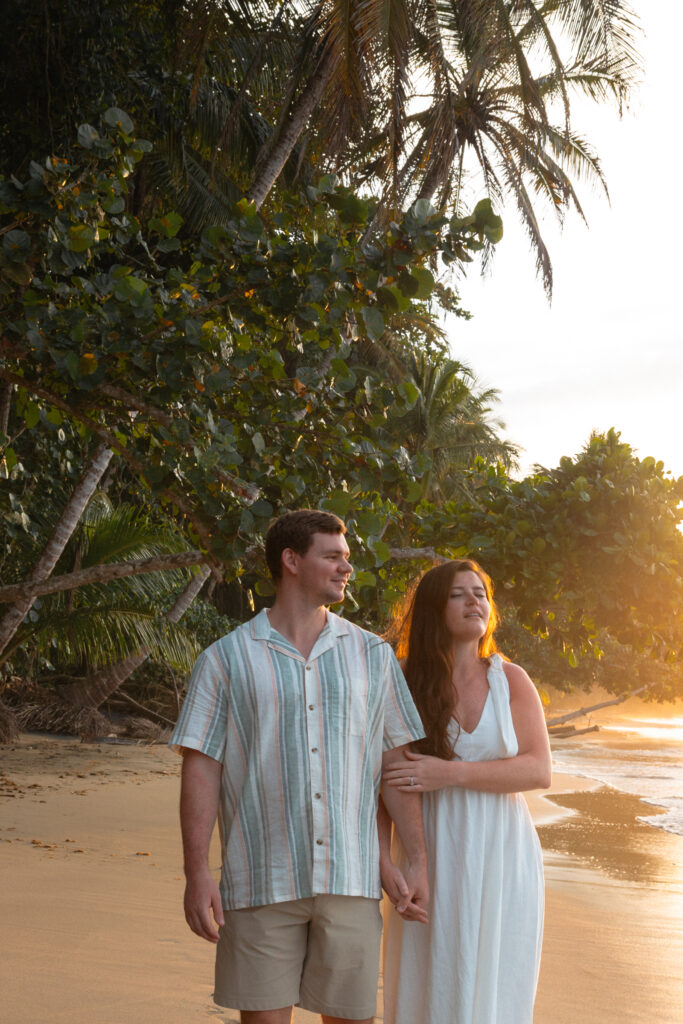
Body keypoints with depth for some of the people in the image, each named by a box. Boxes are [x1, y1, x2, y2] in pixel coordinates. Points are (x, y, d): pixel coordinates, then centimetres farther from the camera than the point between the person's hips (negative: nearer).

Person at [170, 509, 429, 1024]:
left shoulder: (373, 656, 9)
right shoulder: (226, 660, 2)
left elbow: (398, 762, 9)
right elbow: (201, 768, -1)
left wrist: (418, 860, 3)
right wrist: (197, 872, -9)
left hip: (351, 879, 2)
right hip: (262, 880, -2)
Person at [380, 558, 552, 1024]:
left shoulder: (511, 680, 1)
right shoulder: (404, 687, -1)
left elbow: (539, 770, -8)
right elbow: (381, 782, -2)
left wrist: (450, 773, -17)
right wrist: (383, 862, -12)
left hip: (501, 860, 1)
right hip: (432, 860, -1)